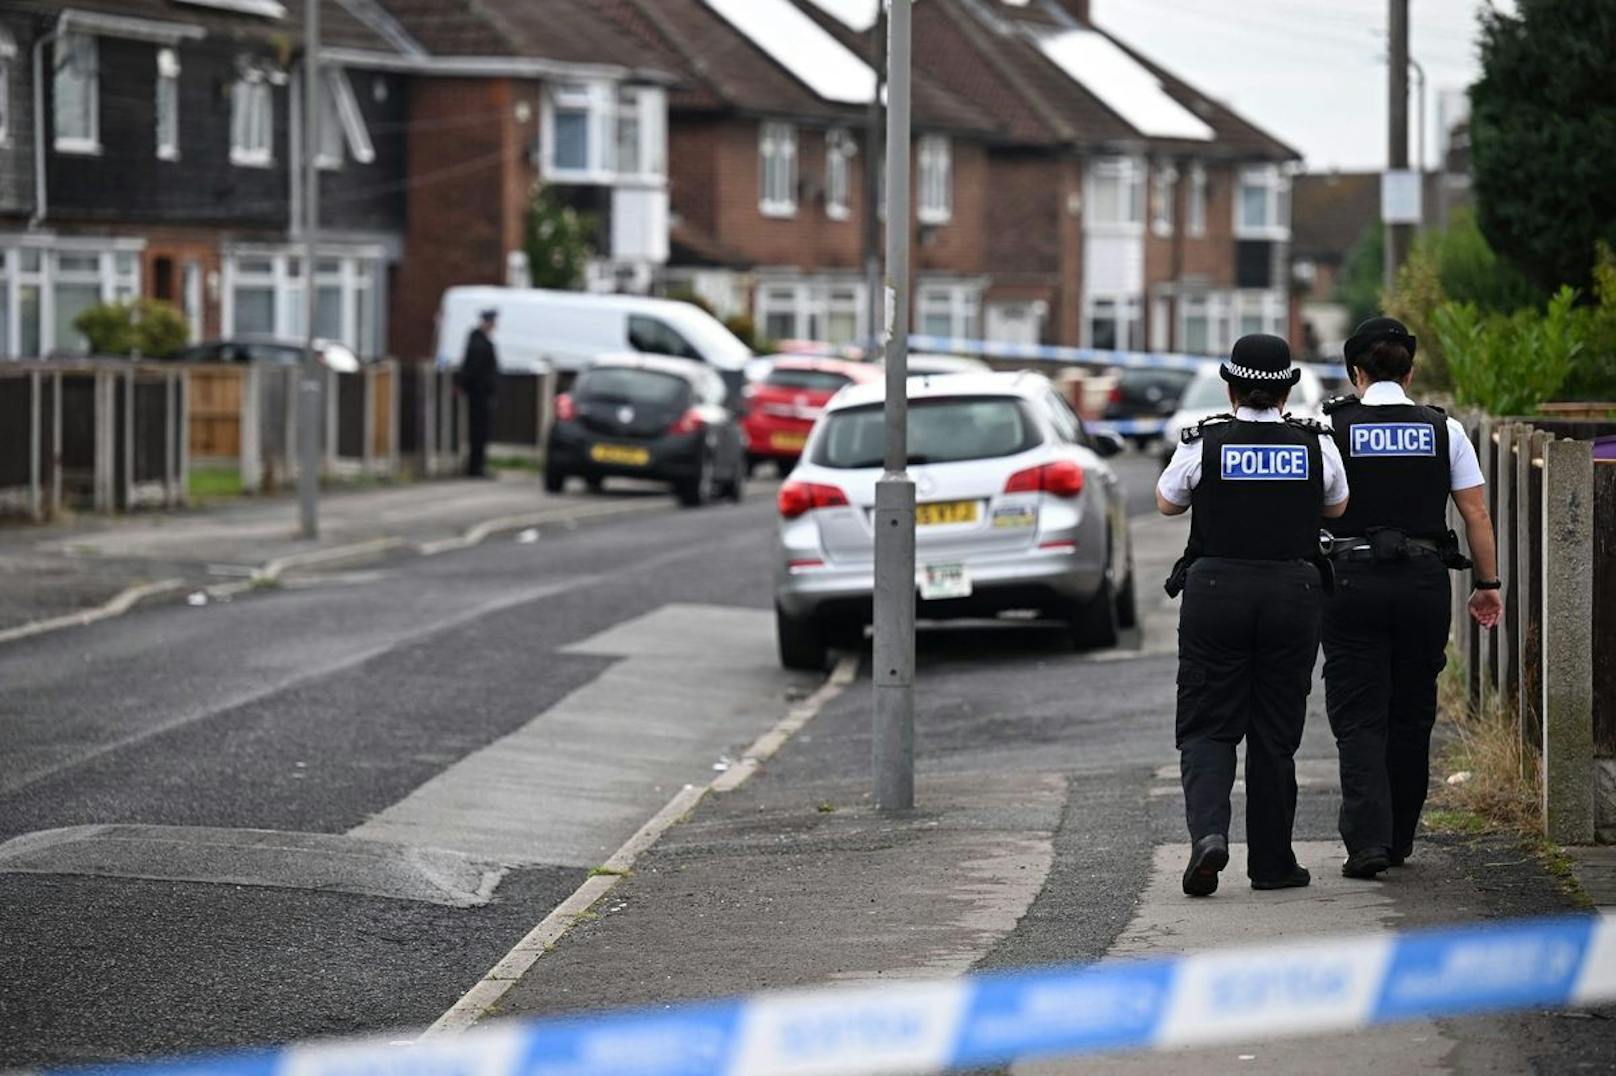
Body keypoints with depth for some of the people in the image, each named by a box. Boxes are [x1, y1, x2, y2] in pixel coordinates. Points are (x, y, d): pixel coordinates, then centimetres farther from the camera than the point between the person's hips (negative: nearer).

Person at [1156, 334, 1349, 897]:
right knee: (1276, 733, 10)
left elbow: (1167, 502, 12)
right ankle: (1271, 861, 13)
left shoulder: (1204, 444, -6)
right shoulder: (1315, 444, -1)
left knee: (1207, 726, 6)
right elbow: (1336, 507, 18)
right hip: (1293, 592, 1)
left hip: (1216, 591, -1)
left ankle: (1208, 830, -18)